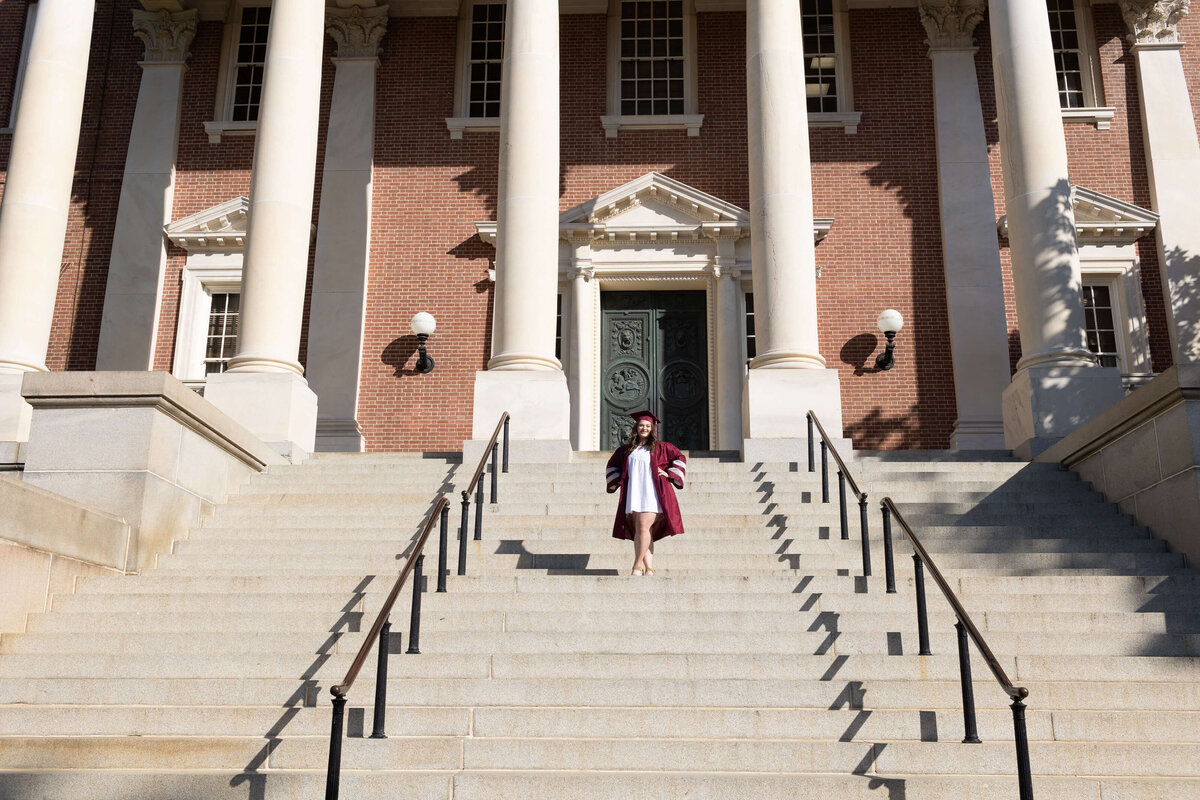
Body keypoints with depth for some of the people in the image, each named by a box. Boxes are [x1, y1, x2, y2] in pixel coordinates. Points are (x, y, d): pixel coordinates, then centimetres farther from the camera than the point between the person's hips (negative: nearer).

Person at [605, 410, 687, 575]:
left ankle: (637, 566, -11)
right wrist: (619, 479, 13)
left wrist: (668, 473, 2)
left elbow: (680, 458, 14)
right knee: (641, 531, -1)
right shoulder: (626, 449, 16)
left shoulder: (660, 447, 9)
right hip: (632, 496, 4)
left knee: (643, 527, -19)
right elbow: (612, 465, 29)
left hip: (651, 494, -3)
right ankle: (649, 569, 2)